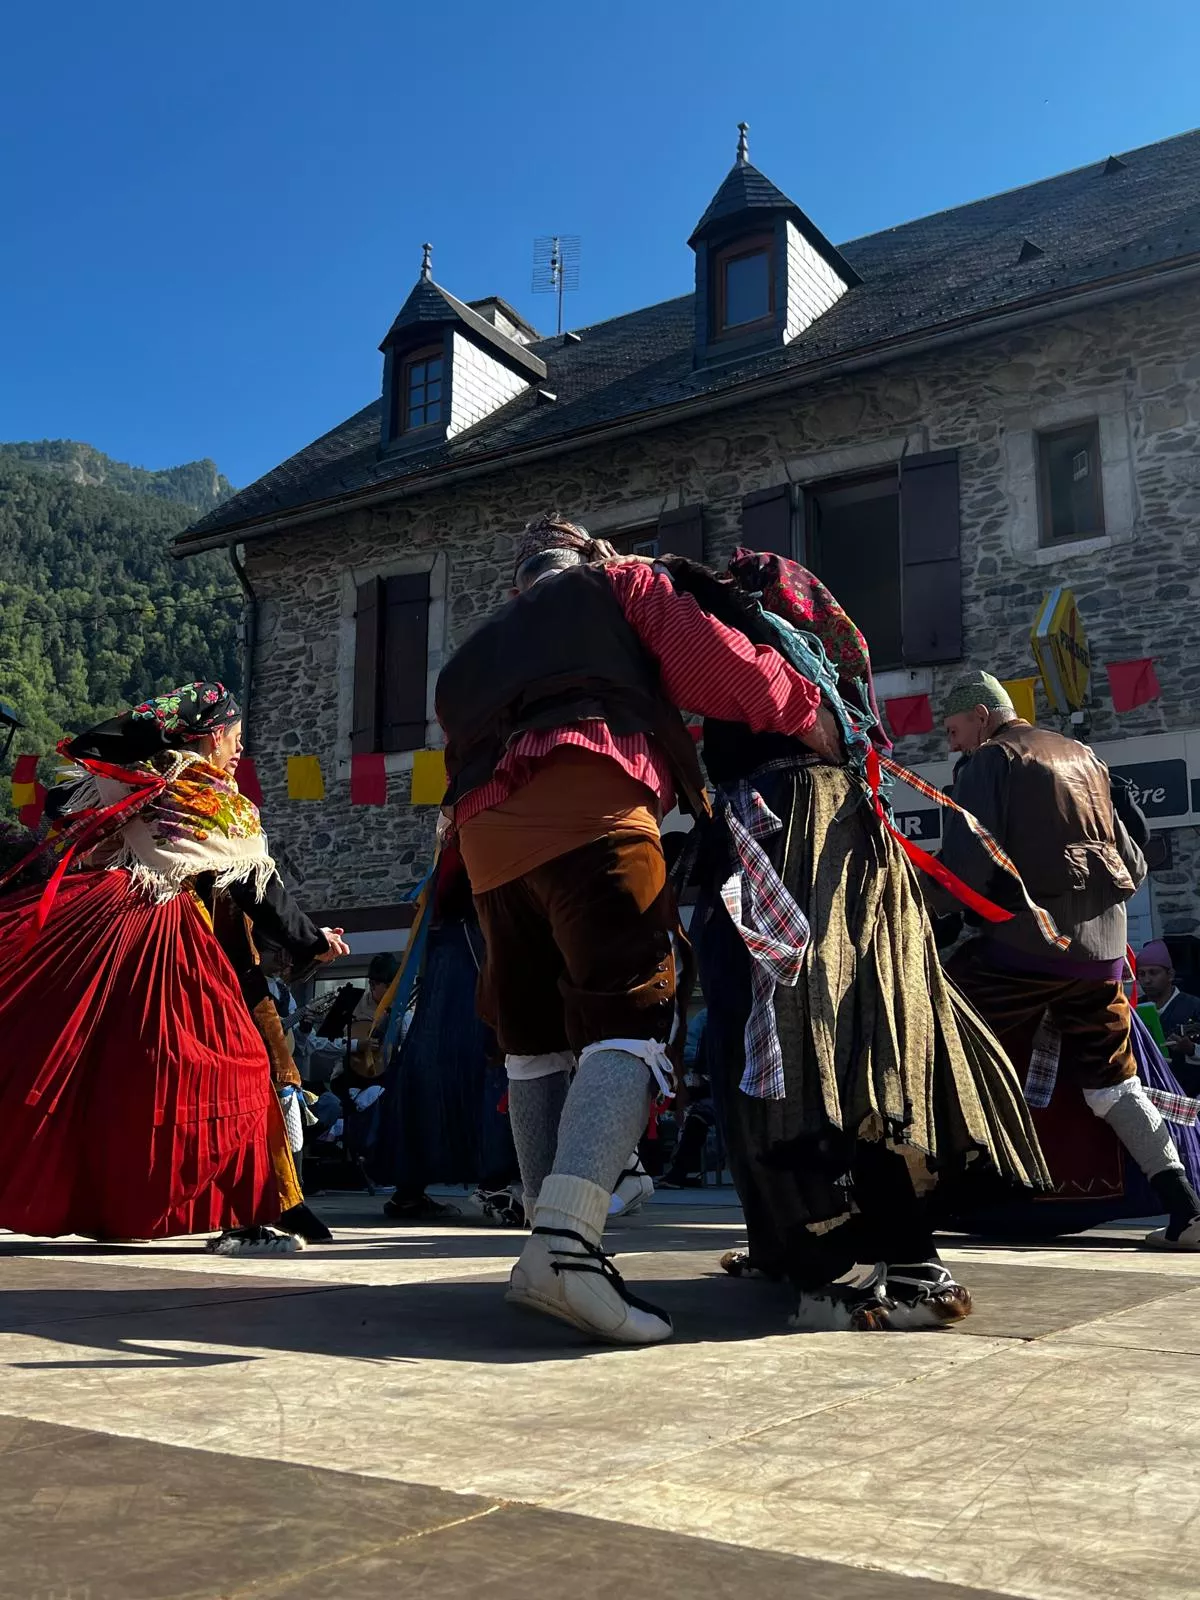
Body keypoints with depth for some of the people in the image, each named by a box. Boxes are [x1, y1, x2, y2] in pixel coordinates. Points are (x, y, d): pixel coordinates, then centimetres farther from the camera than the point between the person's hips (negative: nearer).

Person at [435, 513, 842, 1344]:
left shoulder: (468, 660, 37)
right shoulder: (618, 585, 23)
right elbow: (712, 661, 10)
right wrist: (807, 712, 16)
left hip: (486, 833, 6)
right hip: (589, 808, -5)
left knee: (535, 1037, 12)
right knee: (632, 1018, -11)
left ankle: (552, 1245, 11)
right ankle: (567, 1239, -28)